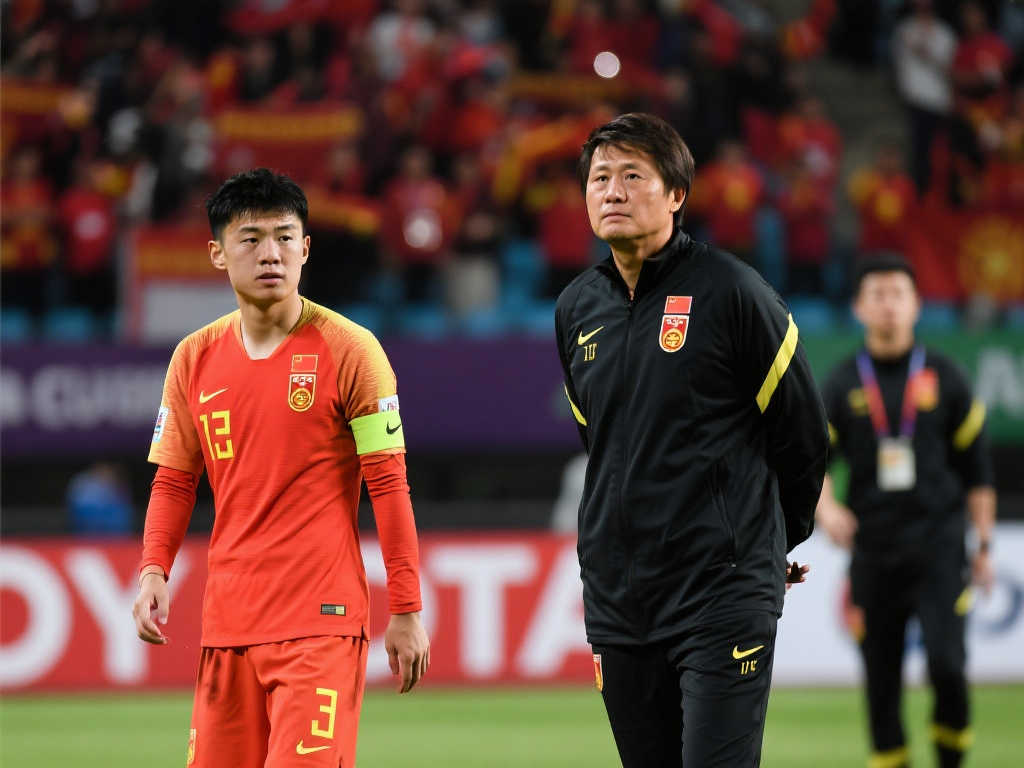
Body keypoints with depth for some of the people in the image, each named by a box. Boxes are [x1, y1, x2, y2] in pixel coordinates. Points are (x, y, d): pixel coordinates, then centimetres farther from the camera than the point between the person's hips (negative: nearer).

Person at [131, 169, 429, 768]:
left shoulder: (349, 351, -4)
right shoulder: (195, 359, 9)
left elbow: (389, 486, -4)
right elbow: (174, 481, 15)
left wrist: (407, 612, -6)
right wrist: (154, 571, -3)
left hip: (322, 622, -5)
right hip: (226, 621, 5)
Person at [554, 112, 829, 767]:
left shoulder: (730, 291, -7)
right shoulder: (577, 309, 10)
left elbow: (803, 434, 1)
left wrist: (769, 544, 12)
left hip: (723, 591, -6)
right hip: (617, 596, 6)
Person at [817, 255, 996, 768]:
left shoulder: (942, 377, 5)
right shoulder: (843, 384, 5)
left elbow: (976, 468, 10)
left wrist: (983, 545, 7)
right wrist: (825, 508, -22)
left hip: (938, 547, -1)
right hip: (872, 549, 1)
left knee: (946, 663, -14)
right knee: (881, 677, 1)